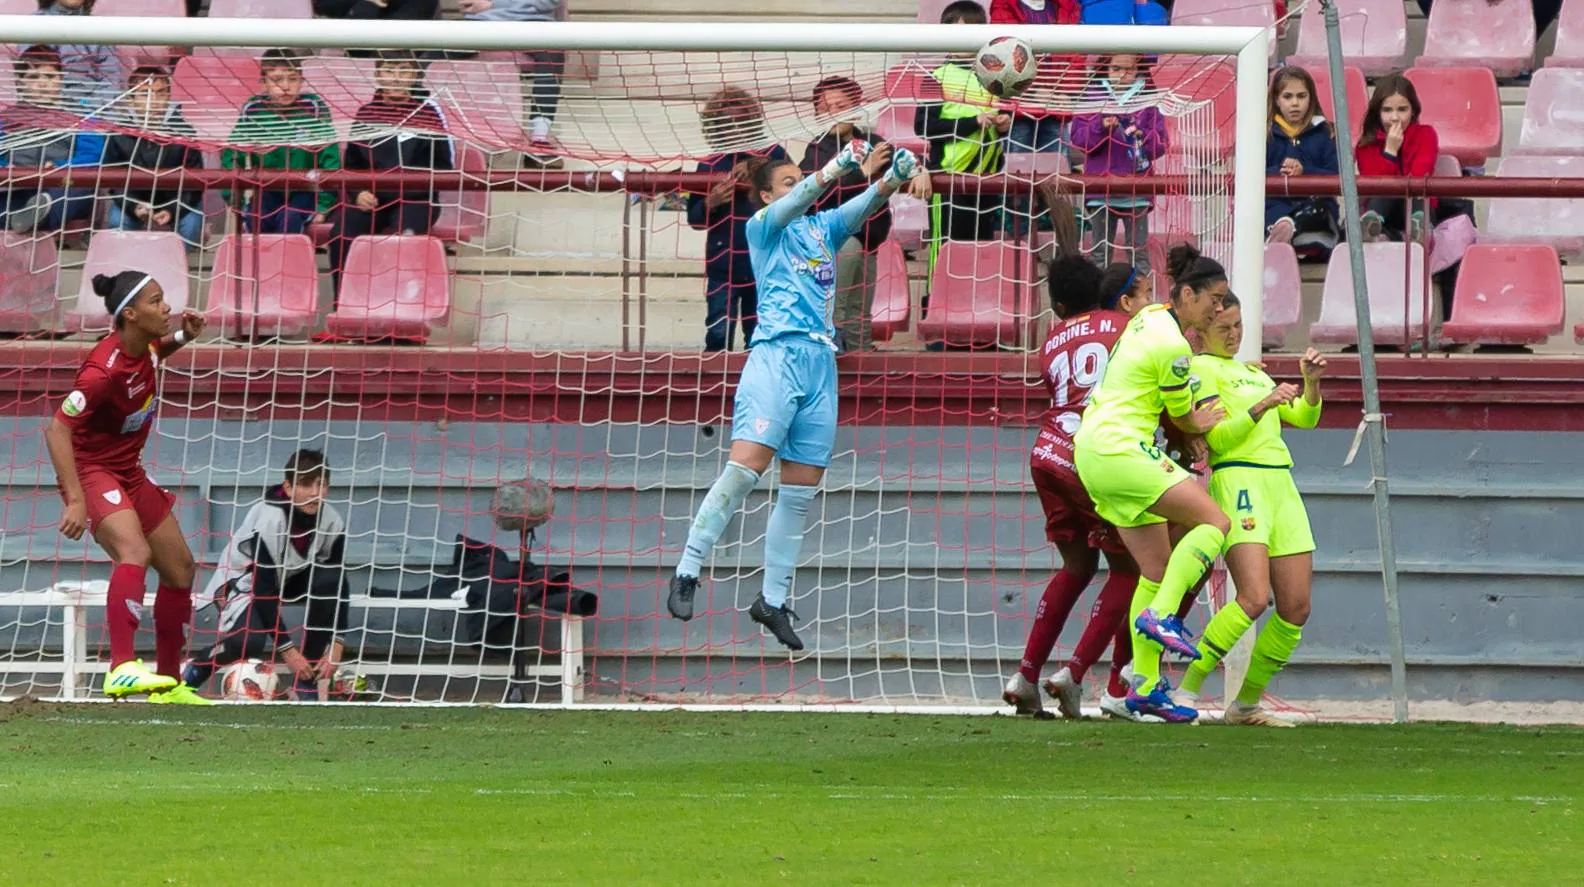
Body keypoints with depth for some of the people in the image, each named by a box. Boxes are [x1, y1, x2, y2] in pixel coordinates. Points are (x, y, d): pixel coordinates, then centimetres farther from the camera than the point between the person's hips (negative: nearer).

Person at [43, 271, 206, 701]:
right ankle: (122, 669, -48)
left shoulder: (144, 345, -3)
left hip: (129, 472, 10)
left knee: (180, 569, 12)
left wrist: (182, 337, 2)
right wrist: (76, 501, -35)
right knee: (135, 552, -34)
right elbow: (57, 429, -30)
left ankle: (169, 684, 23)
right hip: (92, 471, -10)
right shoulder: (106, 369, -28)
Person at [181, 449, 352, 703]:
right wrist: (288, 651, -30)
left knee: (331, 580, -24)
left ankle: (308, 676, -13)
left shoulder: (331, 521, -15)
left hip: (287, 581, 6)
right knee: (249, 641, -35)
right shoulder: (268, 519, -31)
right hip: (241, 582, -6)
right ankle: (196, 670, -3)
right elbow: (262, 588, -30)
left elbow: (338, 585, -11)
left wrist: (336, 648, -21)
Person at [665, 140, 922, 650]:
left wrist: (891, 182, -14)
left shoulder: (823, 228, 22)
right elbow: (792, 205, -12)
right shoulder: (763, 227, 7)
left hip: (820, 361, 6)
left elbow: (862, 208, 7)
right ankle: (687, 573, -15)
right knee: (746, 467, -19)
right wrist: (838, 170, -27)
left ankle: (773, 601, 10)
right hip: (777, 353, -6)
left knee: (801, 491, 4)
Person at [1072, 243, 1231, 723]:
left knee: (1157, 569, 8)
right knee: (1213, 520, -15)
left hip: (1093, 446, 10)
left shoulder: (1151, 316, 13)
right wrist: (1199, 422, 22)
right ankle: (1161, 615, -21)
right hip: (1118, 449, -10)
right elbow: (1183, 418, 0)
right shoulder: (1172, 347, -15)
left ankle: (1145, 686, 6)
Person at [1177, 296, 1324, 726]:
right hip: (1238, 483, -8)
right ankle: (1185, 692, -17)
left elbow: (1304, 418, 21)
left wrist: (1311, 383, 3)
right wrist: (1263, 405, -20)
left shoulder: (1252, 372, 25)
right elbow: (1217, 437, -10)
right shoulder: (1200, 368, 1)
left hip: (1281, 484, 8)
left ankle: (1247, 703, 11)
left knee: (1296, 608, 0)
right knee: (1254, 598, -23)